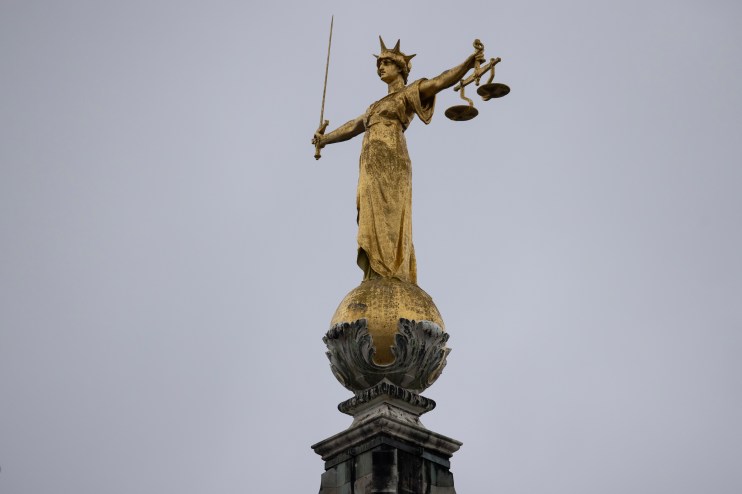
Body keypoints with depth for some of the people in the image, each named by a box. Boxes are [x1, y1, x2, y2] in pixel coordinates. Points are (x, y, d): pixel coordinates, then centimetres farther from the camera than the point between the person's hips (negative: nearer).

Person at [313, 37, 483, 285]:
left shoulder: (410, 93, 9)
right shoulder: (378, 105, 32)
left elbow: (441, 81, -6)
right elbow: (354, 126, 44)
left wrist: (471, 60, -20)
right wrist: (325, 138, 52)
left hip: (390, 164, -8)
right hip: (372, 168, 8)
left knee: (386, 223, -18)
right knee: (376, 223, -2)